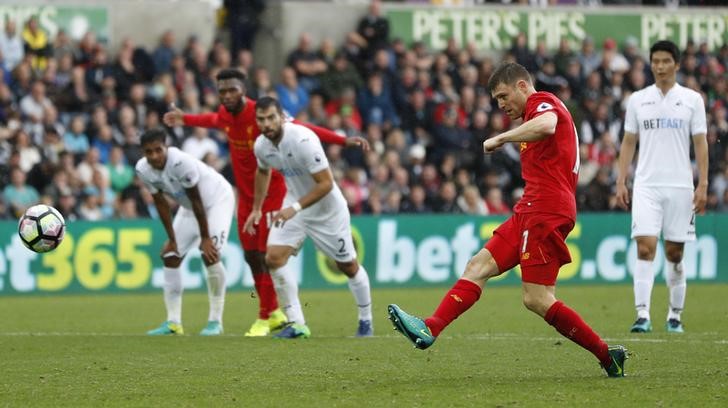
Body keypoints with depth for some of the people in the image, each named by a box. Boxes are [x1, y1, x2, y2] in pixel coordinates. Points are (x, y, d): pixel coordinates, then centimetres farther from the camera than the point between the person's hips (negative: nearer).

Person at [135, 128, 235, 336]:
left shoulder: (181, 162, -36)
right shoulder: (143, 170, -17)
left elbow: (197, 201, -28)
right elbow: (161, 204, -6)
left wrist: (205, 238, -22)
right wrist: (171, 238, -4)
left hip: (217, 197, -7)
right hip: (189, 207, 7)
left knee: (210, 254, -22)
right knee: (170, 256, 1)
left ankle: (215, 321, -14)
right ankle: (173, 322, 5)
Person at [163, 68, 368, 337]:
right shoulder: (225, 114, -2)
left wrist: (344, 140, -32)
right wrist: (185, 120, 34)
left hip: (272, 192, -7)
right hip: (246, 194, 7)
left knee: (266, 256, -9)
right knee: (251, 256, 9)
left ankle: (265, 318, 2)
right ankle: (274, 313, 24)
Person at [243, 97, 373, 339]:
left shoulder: (302, 140, -30)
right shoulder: (261, 146, -8)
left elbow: (326, 184, -29)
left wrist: (295, 208, -33)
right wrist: (256, 209, 18)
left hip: (326, 208, -6)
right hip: (294, 206, 6)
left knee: (348, 266, 6)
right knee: (274, 259, -12)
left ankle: (365, 320, 29)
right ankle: (296, 323, -6)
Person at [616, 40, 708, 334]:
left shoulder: (692, 100, 5)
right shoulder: (638, 100, 8)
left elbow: (701, 144, 3)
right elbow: (628, 143, 12)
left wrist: (703, 185, -5)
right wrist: (621, 182, 4)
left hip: (680, 186, 0)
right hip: (646, 186, 0)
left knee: (675, 254, 4)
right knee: (645, 249, -13)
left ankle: (675, 316, 16)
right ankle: (642, 316, -17)